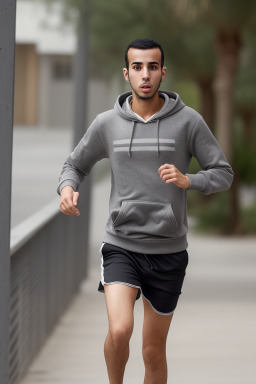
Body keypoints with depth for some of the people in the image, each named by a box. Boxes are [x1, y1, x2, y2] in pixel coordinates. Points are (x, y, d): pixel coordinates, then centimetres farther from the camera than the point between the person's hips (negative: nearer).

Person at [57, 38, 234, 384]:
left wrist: (188, 181, -18)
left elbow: (224, 173, 2)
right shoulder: (106, 124, 2)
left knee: (154, 351, 8)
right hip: (121, 246, 0)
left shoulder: (188, 121, -3)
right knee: (119, 330, -22)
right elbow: (76, 164, 16)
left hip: (169, 251, 0)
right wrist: (67, 188, -6)